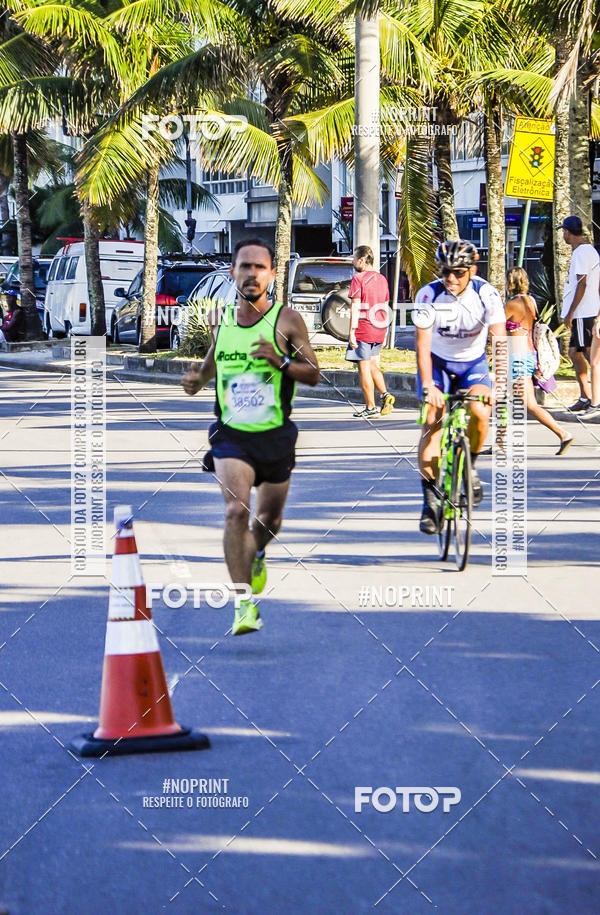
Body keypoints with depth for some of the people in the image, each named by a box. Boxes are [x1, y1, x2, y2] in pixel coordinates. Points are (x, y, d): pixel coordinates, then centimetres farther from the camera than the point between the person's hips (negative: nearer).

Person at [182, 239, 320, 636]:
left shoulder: (287, 320, -6)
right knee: (236, 510, -21)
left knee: (270, 520, 15)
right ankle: (245, 603, -18)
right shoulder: (219, 319, 3)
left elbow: (314, 375, -5)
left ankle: (256, 554, 52)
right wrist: (197, 379, 0)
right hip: (231, 435, 0)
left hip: (276, 436, 0)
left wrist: (281, 362, -23)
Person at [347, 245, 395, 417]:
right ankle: (385, 394, 2)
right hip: (379, 331, 7)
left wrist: (352, 332, -13)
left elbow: (355, 308, -14)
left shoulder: (358, 278, -10)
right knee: (373, 365, 19)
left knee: (364, 368, -1)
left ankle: (370, 407, 0)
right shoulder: (382, 279, 12)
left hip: (363, 330, -7)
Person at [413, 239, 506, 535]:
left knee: (479, 412, -28)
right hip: (438, 362, 0)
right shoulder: (428, 295, -22)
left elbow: (498, 341, -29)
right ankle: (430, 498, -3)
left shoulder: (486, 294, -23)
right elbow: (423, 344, -23)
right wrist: (427, 386, -35)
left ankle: (470, 465, 1)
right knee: (432, 423, -16)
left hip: (473, 362, 0)